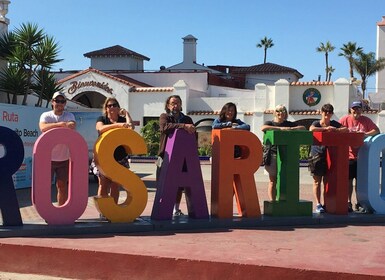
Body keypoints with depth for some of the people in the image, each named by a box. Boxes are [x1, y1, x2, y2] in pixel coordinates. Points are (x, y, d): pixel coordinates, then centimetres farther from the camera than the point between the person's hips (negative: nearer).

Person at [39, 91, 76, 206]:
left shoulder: (69, 116, 4)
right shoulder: (46, 115, -2)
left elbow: (73, 125, -19)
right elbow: (43, 128, -23)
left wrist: (53, 127, -32)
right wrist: (60, 124, -35)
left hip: (64, 158, 2)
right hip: (48, 157, -2)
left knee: (62, 186, 9)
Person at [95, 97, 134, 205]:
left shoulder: (123, 120, 9)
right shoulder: (102, 119, 5)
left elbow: (131, 127, -12)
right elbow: (101, 128, -19)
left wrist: (126, 113, -2)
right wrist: (118, 125, -30)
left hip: (119, 158, 2)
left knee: (115, 186, 5)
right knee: (103, 185, -4)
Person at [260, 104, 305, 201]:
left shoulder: (290, 124, 16)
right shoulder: (270, 123, 8)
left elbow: (303, 128, 6)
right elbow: (263, 128, -14)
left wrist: (292, 129, -12)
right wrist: (280, 128, -20)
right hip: (273, 154, -2)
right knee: (273, 180, -1)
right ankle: (272, 202, 0)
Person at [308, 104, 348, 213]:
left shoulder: (334, 124, 10)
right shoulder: (316, 123, -1)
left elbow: (346, 129, 2)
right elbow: (312, 129, -23)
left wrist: (336, 130, -15)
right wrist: (325, 128, -19)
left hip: (330, 155, 3)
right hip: (317, 155, -3)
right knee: (317, 181, -1)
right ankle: (318, 204, 3)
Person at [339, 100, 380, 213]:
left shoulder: (366, 120, 3)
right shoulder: (344, 119, -1)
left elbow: (377, 130, -2)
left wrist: (366, 134, -17)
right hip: (348, 155, -1)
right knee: (349, 180, 5)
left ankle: (359, 204, 15)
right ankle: (348, 203, 14)